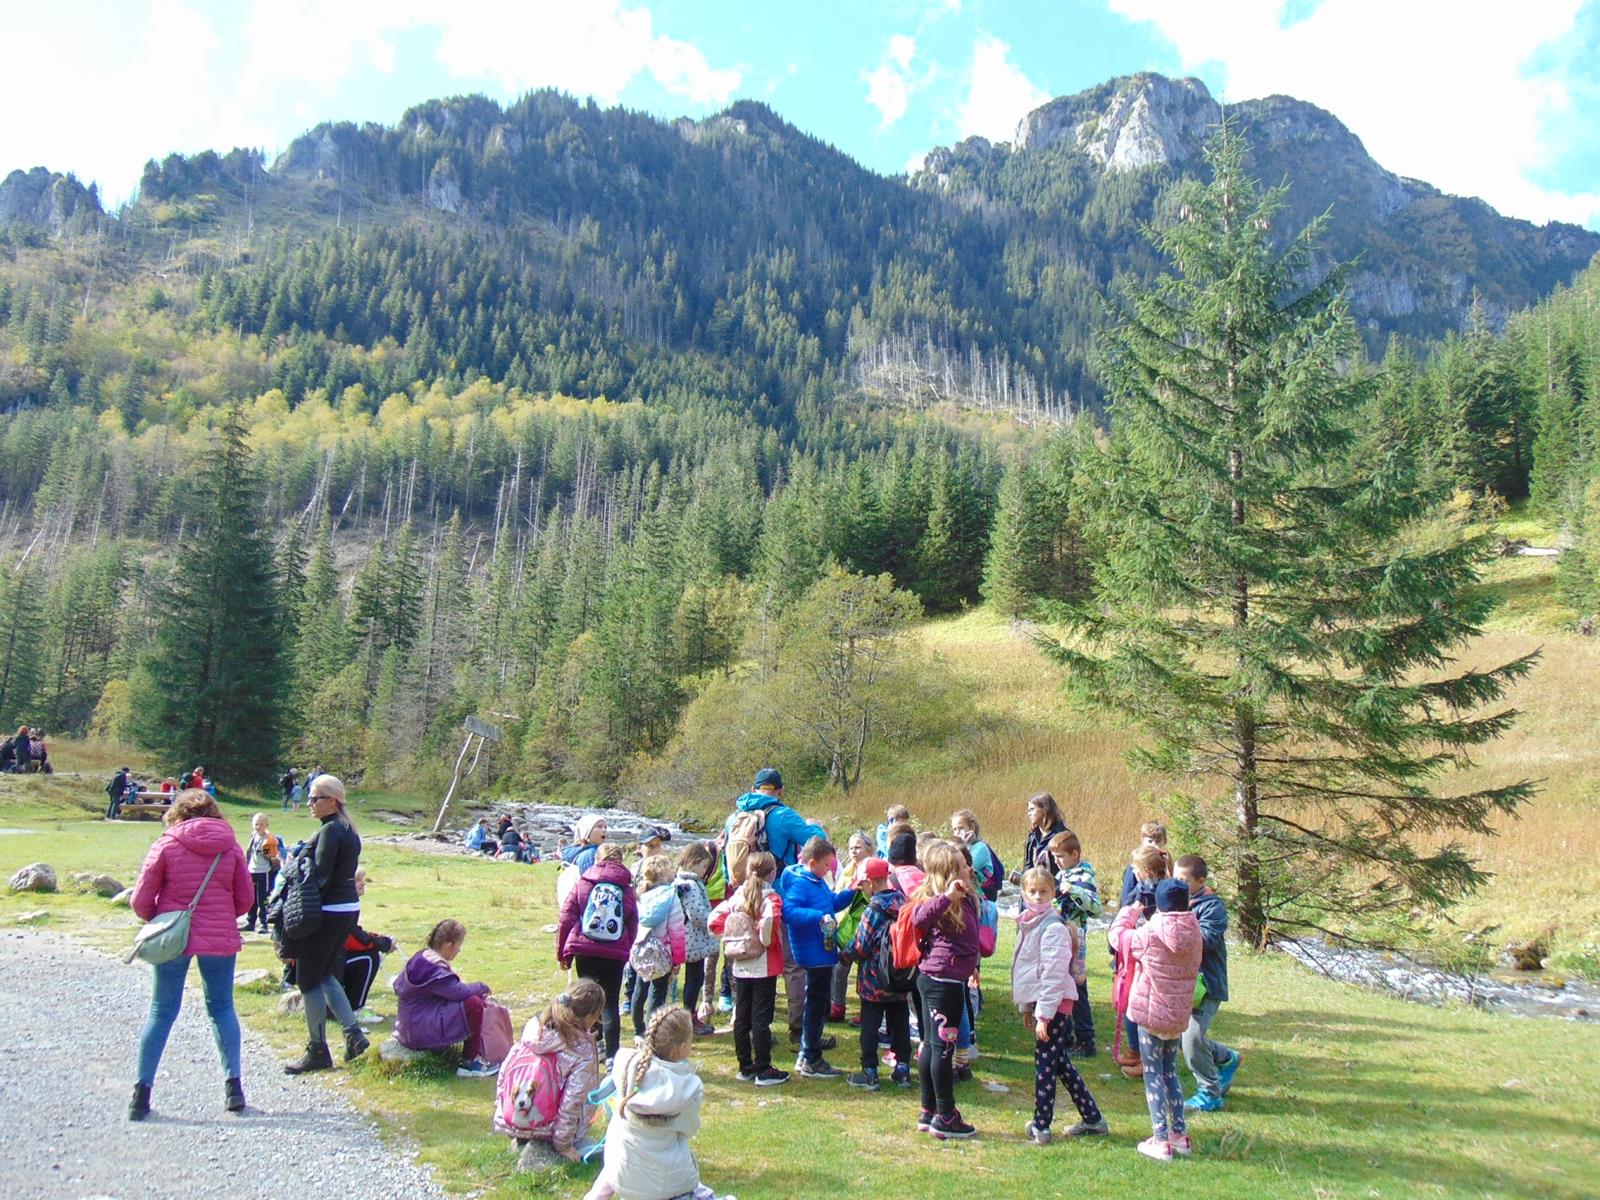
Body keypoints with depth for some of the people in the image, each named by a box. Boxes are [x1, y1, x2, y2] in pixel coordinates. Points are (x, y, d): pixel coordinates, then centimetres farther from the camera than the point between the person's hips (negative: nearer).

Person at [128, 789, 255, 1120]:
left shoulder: (166, 844, -4)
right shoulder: (230, 846, 2)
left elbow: (140, 901, -4)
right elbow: (245, 898, 5)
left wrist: (156, 920, 16)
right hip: (220, 940, 1)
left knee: (161, 1012, 10)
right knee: (222, 1009, 13)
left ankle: (141, 1093, 11)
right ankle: (233, 1087, 10)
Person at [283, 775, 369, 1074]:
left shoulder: (330, 831, -16)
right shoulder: (349, 830, 13)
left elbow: (320, 878, -20)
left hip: (328, 912, -9)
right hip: (349, 909, 9)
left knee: (308, 979, 3)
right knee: (326, 975, 18)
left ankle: (317, 1052, 11)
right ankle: (353, 1034, 13)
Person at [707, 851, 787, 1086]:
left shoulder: (737, 896, 4)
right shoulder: (771, 898, -12)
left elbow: (713, 921, 0)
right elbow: (769, 922, -31)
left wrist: (730, 939, 8)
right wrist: (768, 941, -13)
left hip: (739, 967, 5)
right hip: (764, 967, -5)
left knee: (741, 1018, 12)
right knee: (761, 1018, 0)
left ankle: (745, 1067, 21)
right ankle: (763, 1071, 5)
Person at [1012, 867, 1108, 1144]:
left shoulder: (1053, 927, -16)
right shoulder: (1028, 924, 11)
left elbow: (1054, 974, -20)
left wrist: (1044, 1015, -20)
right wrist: (1026, 1007, 22)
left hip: (1054, 1003, -9)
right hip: (1040, 1001, 9)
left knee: (1045, 1064, -1)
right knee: (1060, 1062, 14)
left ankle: (1041, 1126, 10)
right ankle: (1092, 1118, 24)